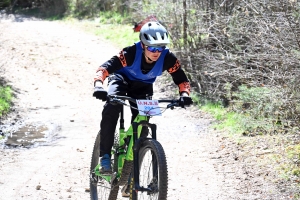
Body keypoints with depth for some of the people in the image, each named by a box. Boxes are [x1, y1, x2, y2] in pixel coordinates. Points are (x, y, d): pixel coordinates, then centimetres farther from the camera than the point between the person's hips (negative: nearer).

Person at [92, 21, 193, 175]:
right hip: (122, 79, -3)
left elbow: (182, 79, -15)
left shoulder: (168, 58, -28)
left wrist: (184, 94, -36)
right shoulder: (131, 53, -36)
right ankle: (105, 156, -25)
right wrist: (99, 86, -57)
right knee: (111, 108, -30)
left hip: (143, 86, 3)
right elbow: (104, 68, -39)